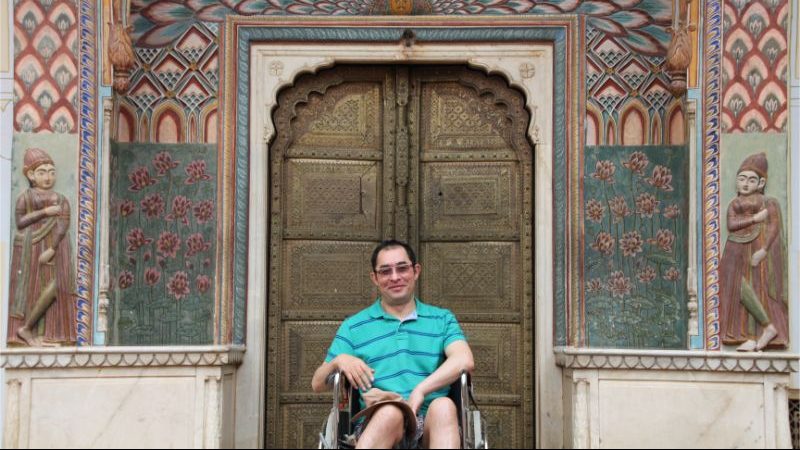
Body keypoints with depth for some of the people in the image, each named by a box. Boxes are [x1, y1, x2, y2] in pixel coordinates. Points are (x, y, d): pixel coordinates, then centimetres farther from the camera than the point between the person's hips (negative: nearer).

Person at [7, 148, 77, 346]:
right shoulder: (25, 197, 10)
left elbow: (63, 225, -2)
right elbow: (20, 222, -4)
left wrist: (51, 249, -17)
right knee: (30, 288, -9)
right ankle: (26, 329, -4)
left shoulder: (61, 200, 13)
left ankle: (45, 335, -8)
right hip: (31, 247, -2)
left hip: (54, 248, 2)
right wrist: (45, 212, -11)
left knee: (54, 285, -11)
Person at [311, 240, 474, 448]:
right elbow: (318, 384, 17)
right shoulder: (353, 327, 19)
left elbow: (464, 360, -1)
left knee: (443, 406, -35)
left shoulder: (442, 319, 19)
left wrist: (420, 390, -16)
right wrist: (338, 361, -6)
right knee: (390, 411, -36)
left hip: (433, 423, 1)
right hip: (376, 425, 0)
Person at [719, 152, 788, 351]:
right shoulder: (734, 204, 16)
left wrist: (763, 250, -17)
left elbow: (774, 227, -7)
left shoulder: (768, 202, 2)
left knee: (750, 288, -15)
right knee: (738, 289, -3)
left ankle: (769, 326, -3)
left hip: (755, 250, -5)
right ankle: (752, 338, -1)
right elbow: (731, 225, 0)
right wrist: (755, 218, -9)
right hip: (736, 251, 5)